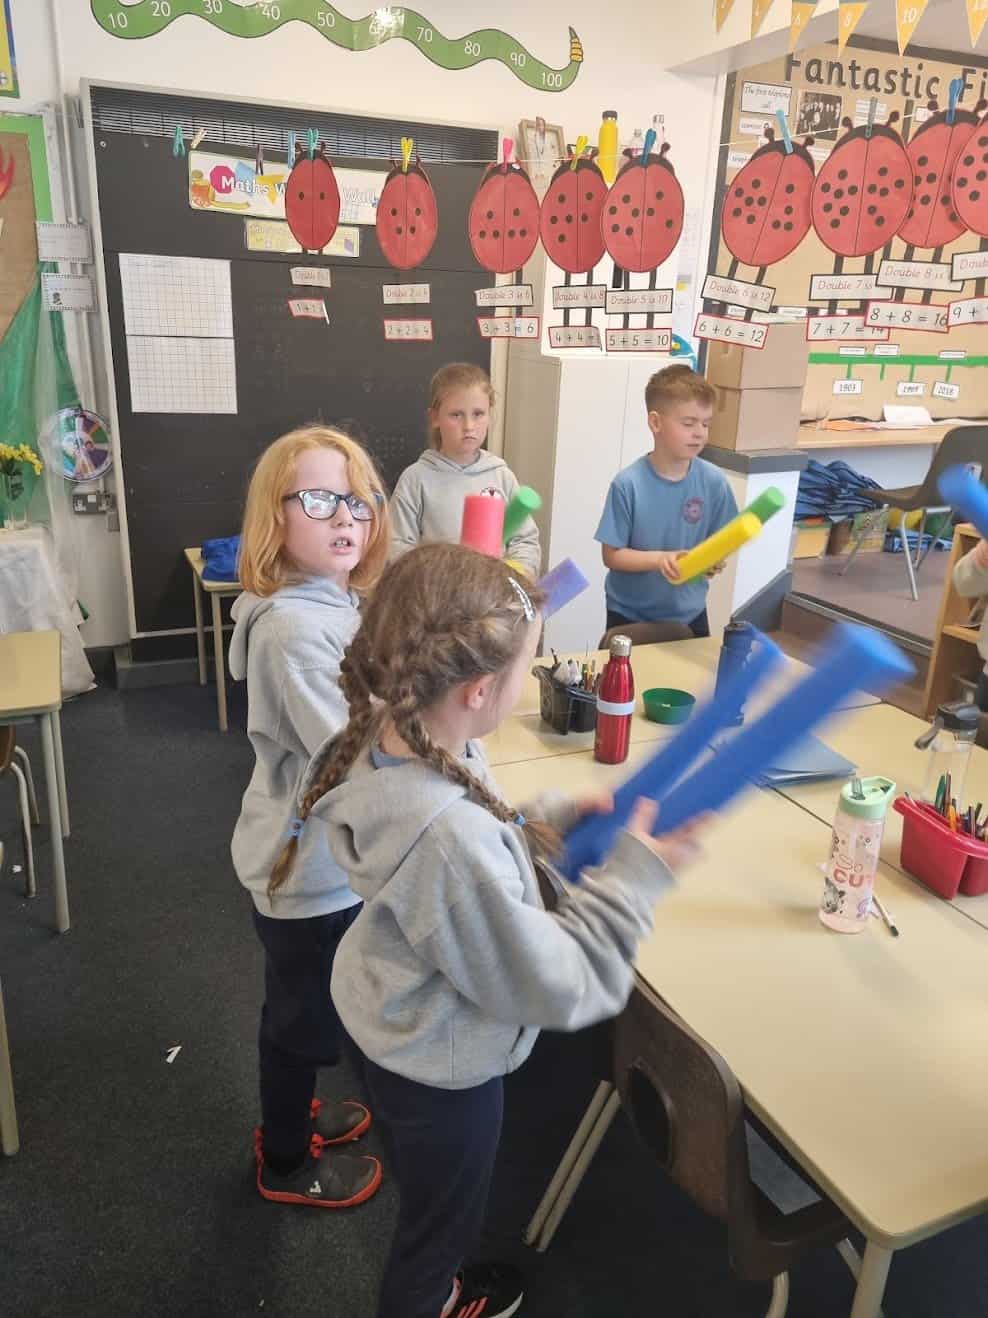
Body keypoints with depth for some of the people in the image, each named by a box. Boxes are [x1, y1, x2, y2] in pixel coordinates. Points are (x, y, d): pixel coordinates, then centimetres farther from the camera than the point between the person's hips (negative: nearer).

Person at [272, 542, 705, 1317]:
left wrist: (549, 823, -8)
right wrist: (637, 877, -23)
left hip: (395, 1027, 8)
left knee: (435, 1203, 37)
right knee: (438, 1217, 26)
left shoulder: (391, 736, -16)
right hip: (440, 1066, -8)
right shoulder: (450, 840, -43)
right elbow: (555, 987, -30)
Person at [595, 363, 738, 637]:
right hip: (629, 615, -3)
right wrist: (659, 559, -28)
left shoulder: (713, 481, -10)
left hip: (688, 614, 3)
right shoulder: (628, 484, -18)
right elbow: (611, 555, -14)